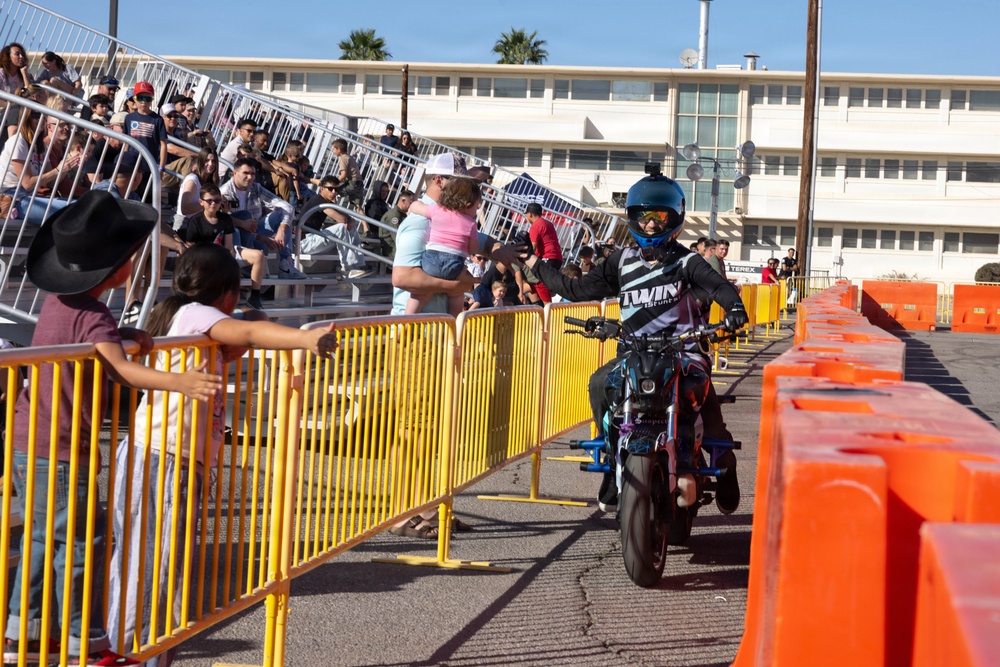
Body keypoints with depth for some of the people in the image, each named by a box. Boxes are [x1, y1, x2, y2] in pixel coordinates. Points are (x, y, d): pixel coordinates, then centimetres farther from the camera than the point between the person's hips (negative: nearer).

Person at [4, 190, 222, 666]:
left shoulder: (58, 301, 5)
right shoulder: (93, 317, -21)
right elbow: (119, 368, -39)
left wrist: (129, 336, 5)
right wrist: (179, 382, -53)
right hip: (60, 452, -9)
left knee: (45, 536, 20)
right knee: (83, 542, -1)